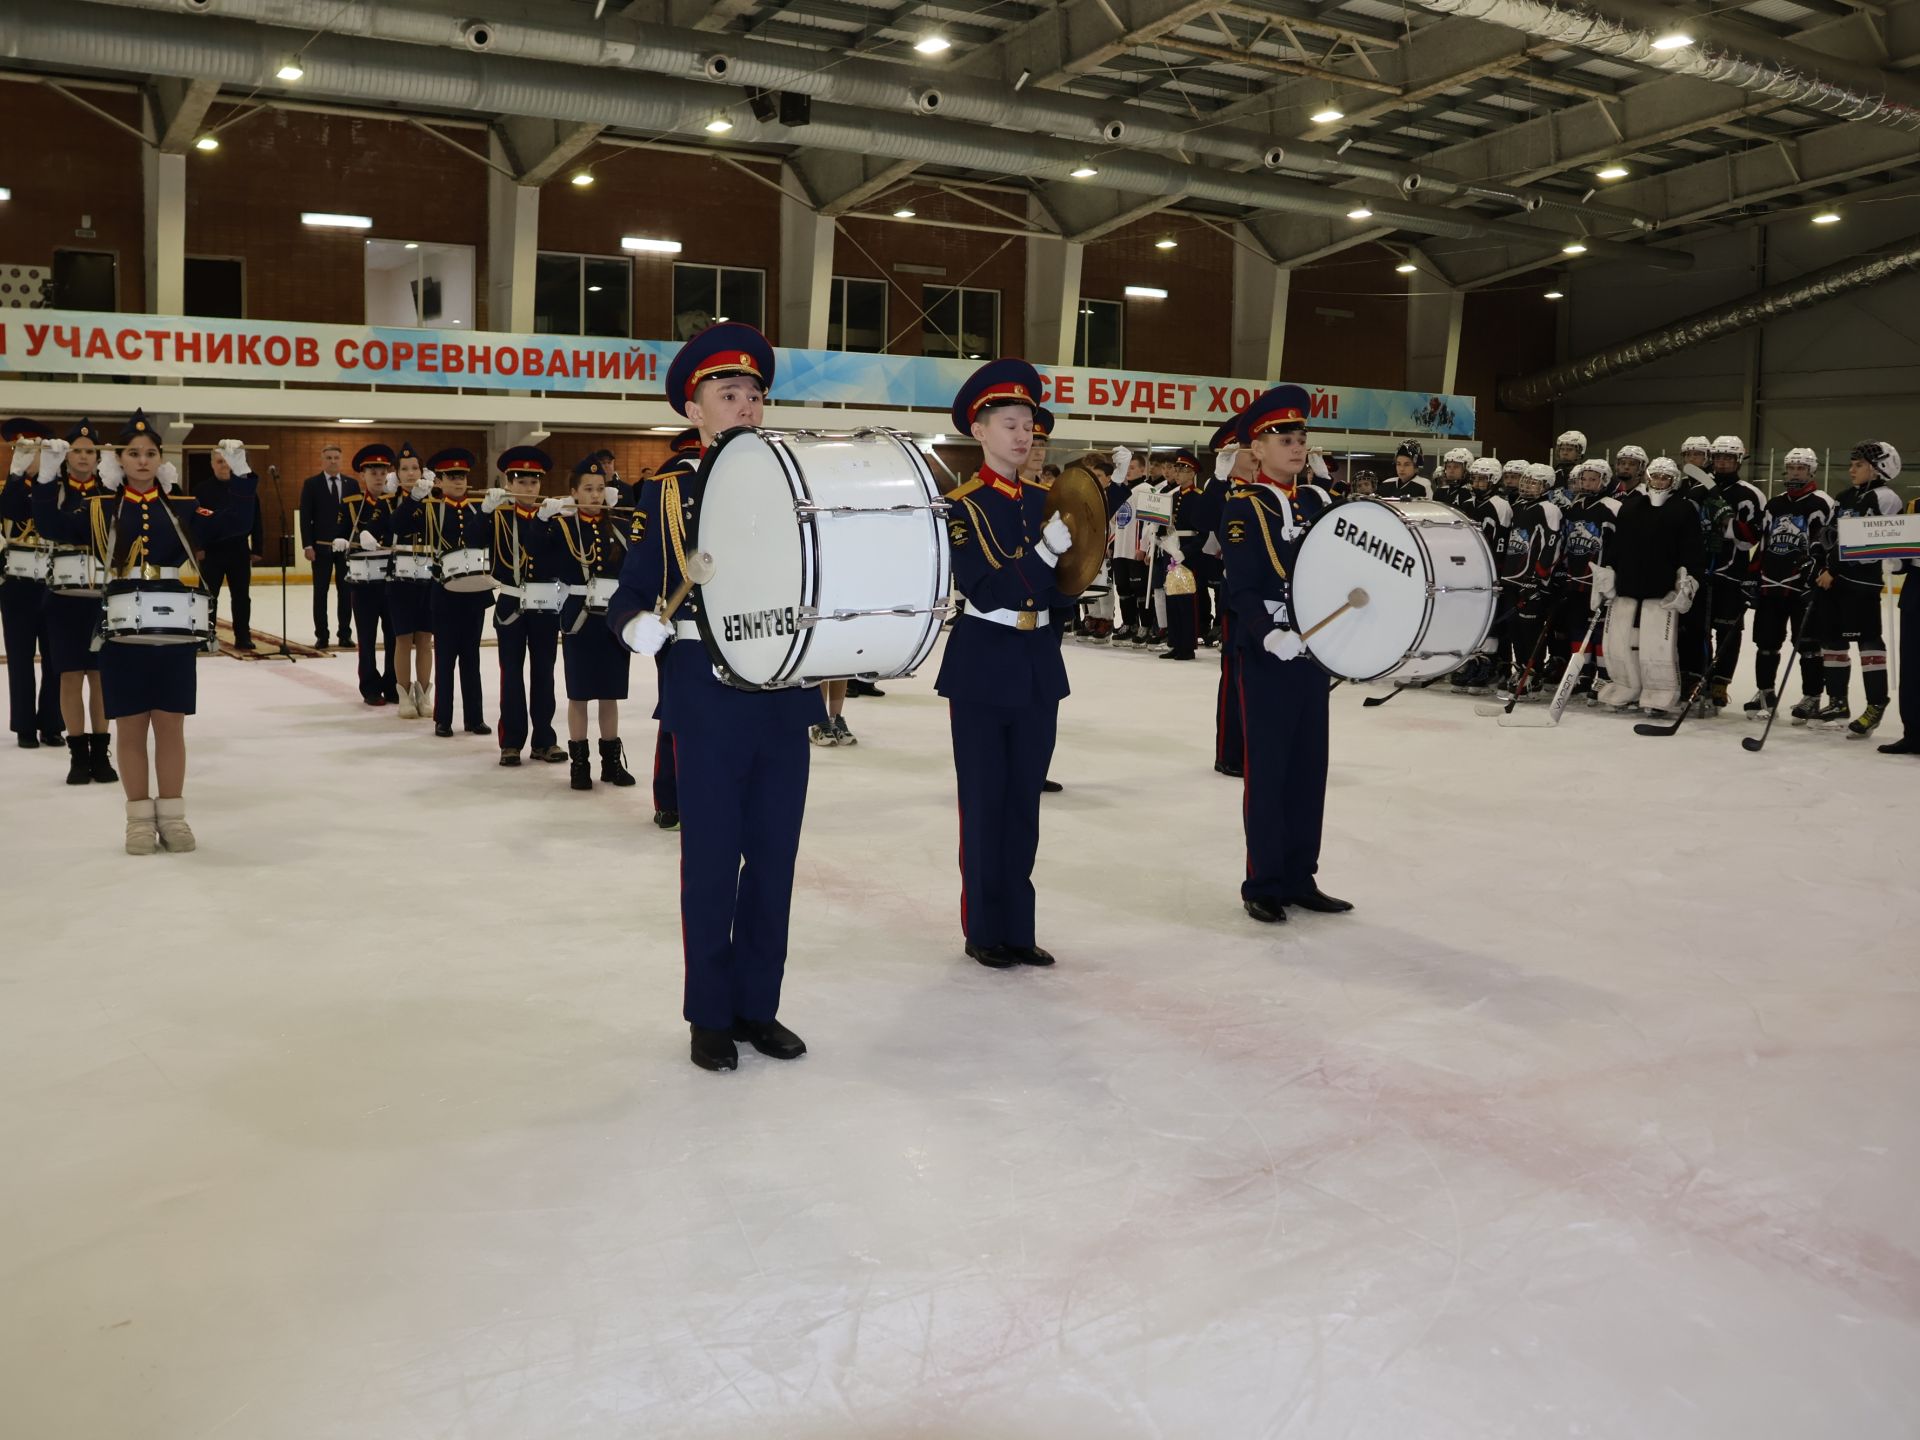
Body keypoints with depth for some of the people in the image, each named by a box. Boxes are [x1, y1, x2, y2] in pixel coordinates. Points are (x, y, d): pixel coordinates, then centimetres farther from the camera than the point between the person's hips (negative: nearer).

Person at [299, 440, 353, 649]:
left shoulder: (351, 484, 6)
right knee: (320, 592, 3)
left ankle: (345, 634, 11)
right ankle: (321, 635, 9)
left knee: (346, 590, 3)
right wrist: (308, 545, -9)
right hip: (321, 546, -2)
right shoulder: (311, 484, 0)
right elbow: (305, 516, -2)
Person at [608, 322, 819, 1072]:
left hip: (785, 696, 3)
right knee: (711, 862, 4)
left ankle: (759, 1005, 22)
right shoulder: (667, 494, 2)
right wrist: (639, 625, -22)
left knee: (773, 859, 9)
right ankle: (710, 1015, 17)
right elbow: (631, 593, -1)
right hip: (708, 701, -3)